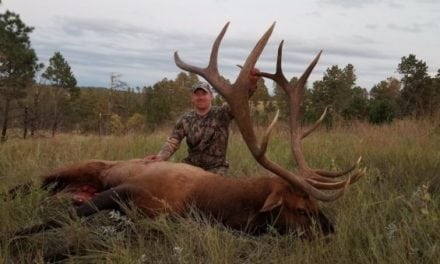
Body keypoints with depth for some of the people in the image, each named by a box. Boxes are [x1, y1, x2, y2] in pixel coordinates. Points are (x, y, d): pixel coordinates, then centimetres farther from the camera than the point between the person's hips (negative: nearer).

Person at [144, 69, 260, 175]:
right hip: (191, 165, 3)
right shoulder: (186, 119, 3)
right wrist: (160, 157, -22)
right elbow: (172, 142, -1)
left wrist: (251, 84, -45)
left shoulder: (222, 114, -7)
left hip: (215, 168, -3)